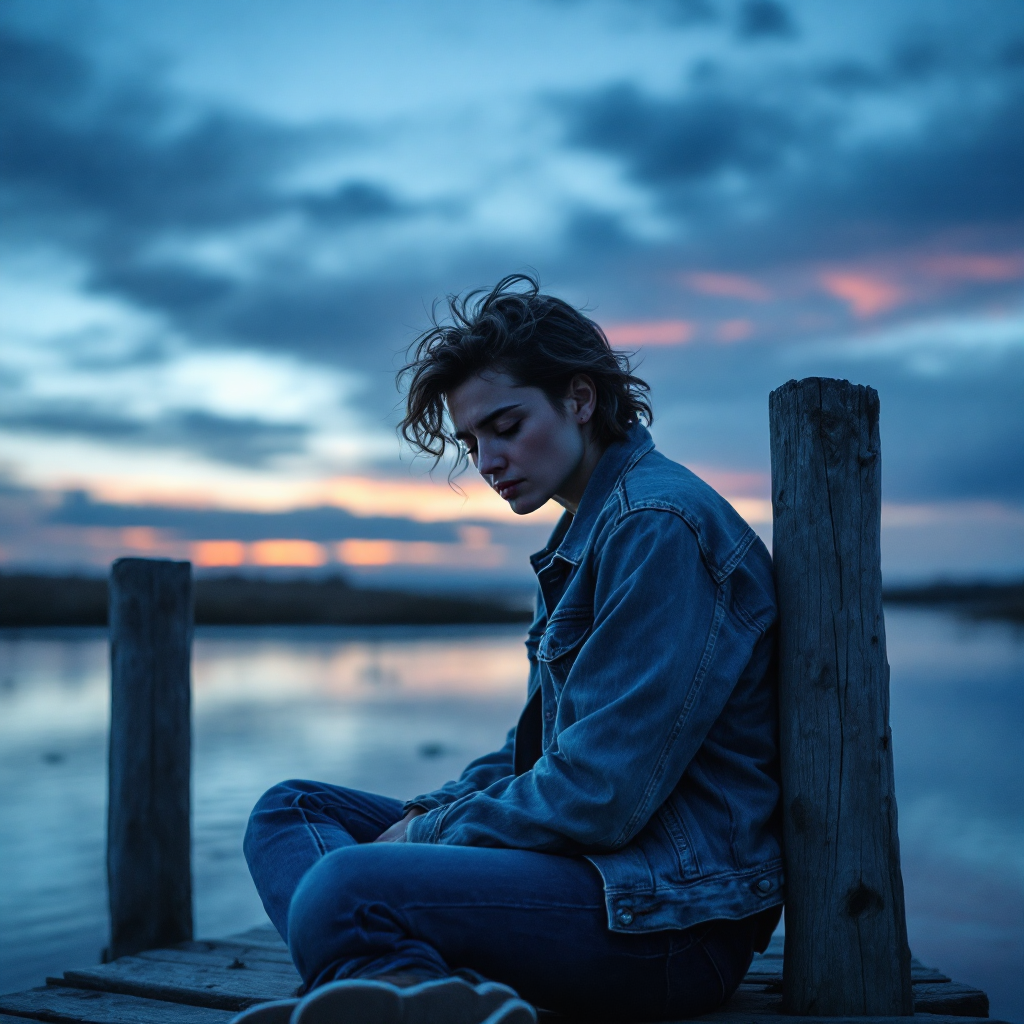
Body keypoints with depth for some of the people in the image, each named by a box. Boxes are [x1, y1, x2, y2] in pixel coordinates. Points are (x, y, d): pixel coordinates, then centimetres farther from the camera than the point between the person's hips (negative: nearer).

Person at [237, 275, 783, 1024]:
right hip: (595, 865, 11)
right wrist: (429, 814, 5)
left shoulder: (659, 526, -15)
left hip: (669, 915, -11)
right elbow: (542, 748, 22)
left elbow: (602, 794, -21)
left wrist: (431, 833, -7)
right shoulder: (590, 528, 18)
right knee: (292, 809, 6)